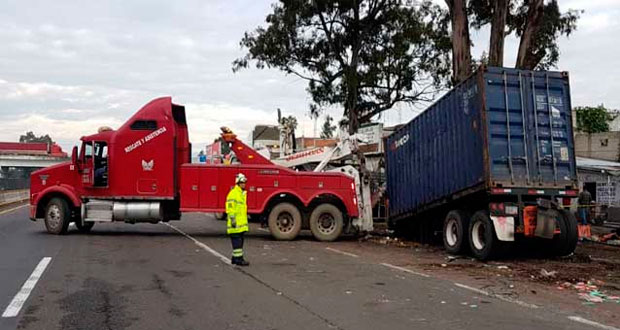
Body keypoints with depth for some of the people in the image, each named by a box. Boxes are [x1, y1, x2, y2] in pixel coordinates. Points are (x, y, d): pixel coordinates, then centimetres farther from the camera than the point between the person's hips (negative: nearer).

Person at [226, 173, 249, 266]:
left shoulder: (243, 193, 19)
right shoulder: (233, 193, -12)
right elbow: (230, 207, -18)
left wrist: (246, 216, 26)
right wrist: (232, 219, -22)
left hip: (242, 223, 10)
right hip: (235, 223, -10)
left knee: (240, 240, 12)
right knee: (237, 241, -8)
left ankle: (235, 258, 20)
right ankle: (238, 259, -7)